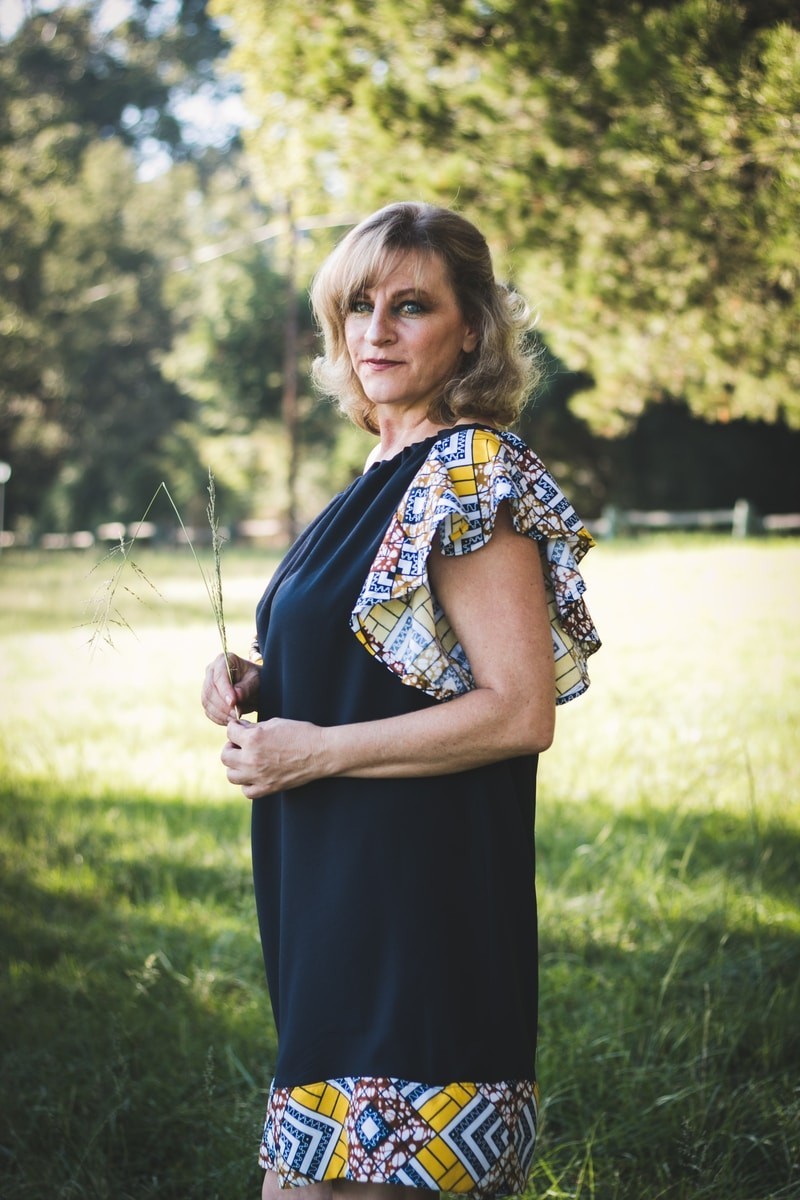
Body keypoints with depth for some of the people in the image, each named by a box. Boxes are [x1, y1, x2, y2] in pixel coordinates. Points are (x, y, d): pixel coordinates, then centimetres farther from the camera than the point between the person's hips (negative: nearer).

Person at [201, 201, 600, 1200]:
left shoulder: (472, 475, -15)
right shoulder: (389, 473, 13)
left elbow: (519, 712, -21)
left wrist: (314, 750, -17)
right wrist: (262, 686, 5)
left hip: (418, 891, -9)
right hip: (340, 885, 9)